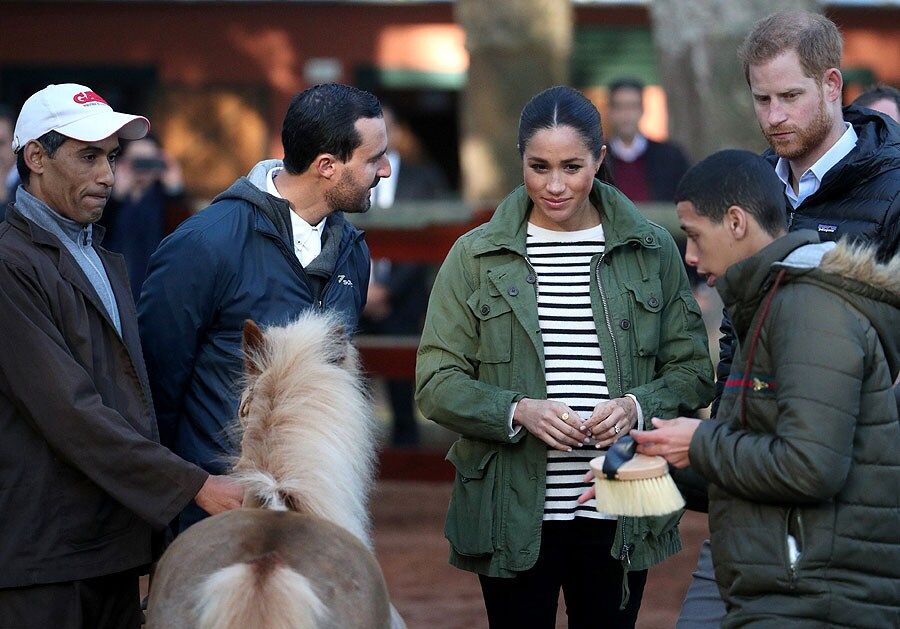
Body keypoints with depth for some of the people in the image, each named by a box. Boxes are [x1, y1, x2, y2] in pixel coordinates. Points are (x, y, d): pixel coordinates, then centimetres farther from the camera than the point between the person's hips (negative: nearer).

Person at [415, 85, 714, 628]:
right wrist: (517, 412, -18)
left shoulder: (651, 250, 5)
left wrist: (638, 406, -14)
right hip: (514, 517, -1)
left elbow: (693, 370, 6)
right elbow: (437, 383, -1)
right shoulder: (476, 256, 2)